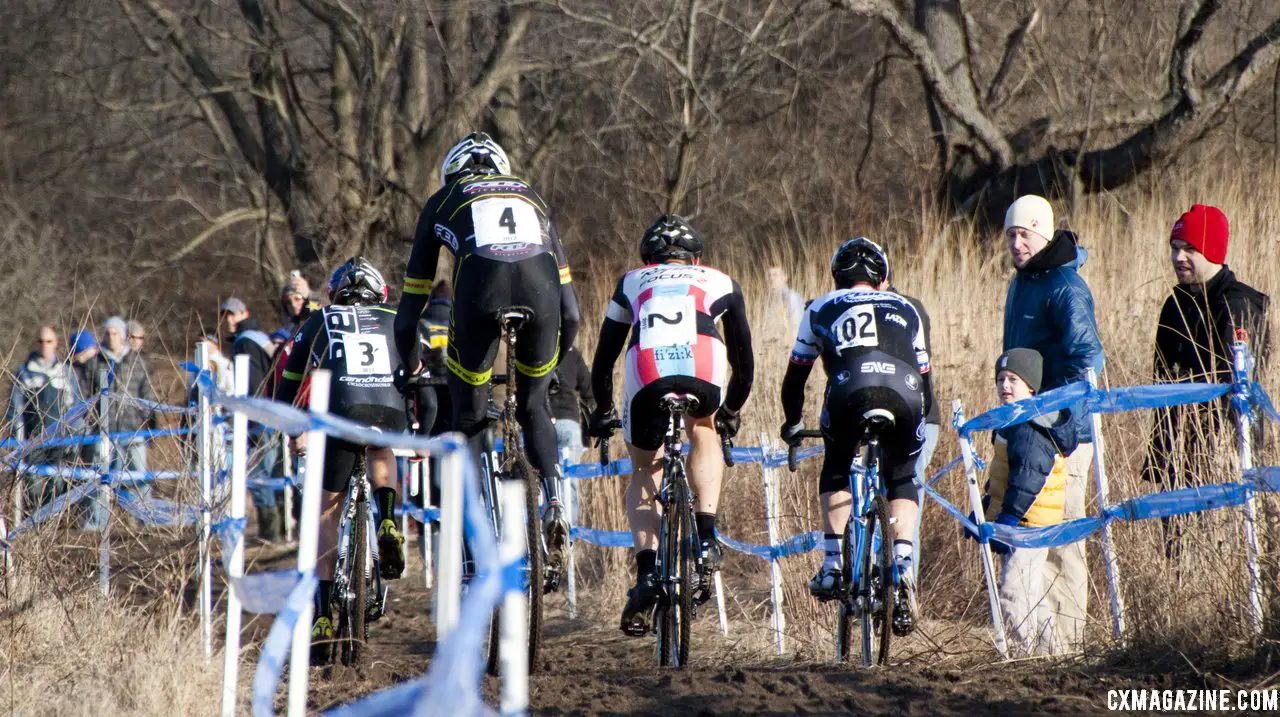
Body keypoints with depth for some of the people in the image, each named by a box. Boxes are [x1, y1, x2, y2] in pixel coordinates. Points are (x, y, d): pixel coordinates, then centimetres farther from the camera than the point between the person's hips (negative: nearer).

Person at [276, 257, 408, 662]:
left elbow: (289, 381, 33)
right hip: (391, 411, 1)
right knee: (380, 452, 35)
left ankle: (321, 617, 0)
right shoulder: (396, 321, 29)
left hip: (339, 412, -1)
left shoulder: (321, 321, 28)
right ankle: (387, 520, 6)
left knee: (327, 515, 9)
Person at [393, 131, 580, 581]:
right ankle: (554, 504, 4)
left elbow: (412, 301, 31)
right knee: (534, 405, 24)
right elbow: (570, 308, 35)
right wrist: (557, 359, 46)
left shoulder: (444, 201, 31)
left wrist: (409, 370, 40)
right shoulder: (530, 195, 36)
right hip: (540, 285, 2)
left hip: (480, 286, -2)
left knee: (468, 417, 13)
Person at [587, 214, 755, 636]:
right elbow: (743, 354, 40)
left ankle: (647, 573, 2)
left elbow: (605, 355, 38)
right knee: (704, 431, 33)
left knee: (644, 475, 20)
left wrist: (602, 411, 52)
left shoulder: (632, 283, 35)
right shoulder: (718, 283, 34)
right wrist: (732, 410, 54)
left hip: (647, 373, 0)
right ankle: (706, 537, 16)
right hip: (704, 371, 0)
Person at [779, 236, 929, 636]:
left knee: (836, 473, 26)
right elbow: (924, 379, 39)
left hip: (850, 391, -1)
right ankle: (904, 566, 5)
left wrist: (793, 424, 53)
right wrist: (917, 419, 57)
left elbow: (795, 377, 37)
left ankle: (833, 564, 13)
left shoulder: (822, 309, 32)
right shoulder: (905, 310, 35)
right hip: (904, 393, 1)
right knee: (902, 479, 24)